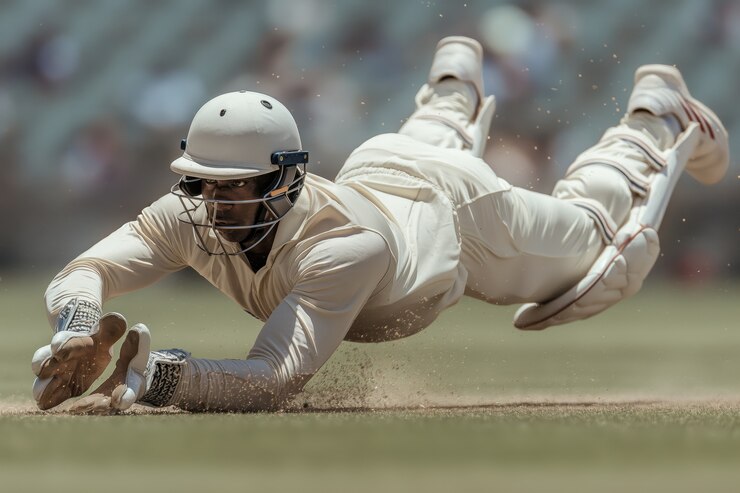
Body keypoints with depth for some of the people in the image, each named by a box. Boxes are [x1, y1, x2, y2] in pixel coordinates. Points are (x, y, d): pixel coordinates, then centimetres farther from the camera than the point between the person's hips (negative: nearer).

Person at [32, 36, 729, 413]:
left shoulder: (348, 243, -52)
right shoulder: (194, 214, -39)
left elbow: (274, 380, -61)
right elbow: (82, 273, -40)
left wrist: (148, 377, -75)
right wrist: (77, 331, -64)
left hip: (457, 208, -4)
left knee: (605, 255, 23)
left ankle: (654, 118, 44)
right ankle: (456, 89, 68)